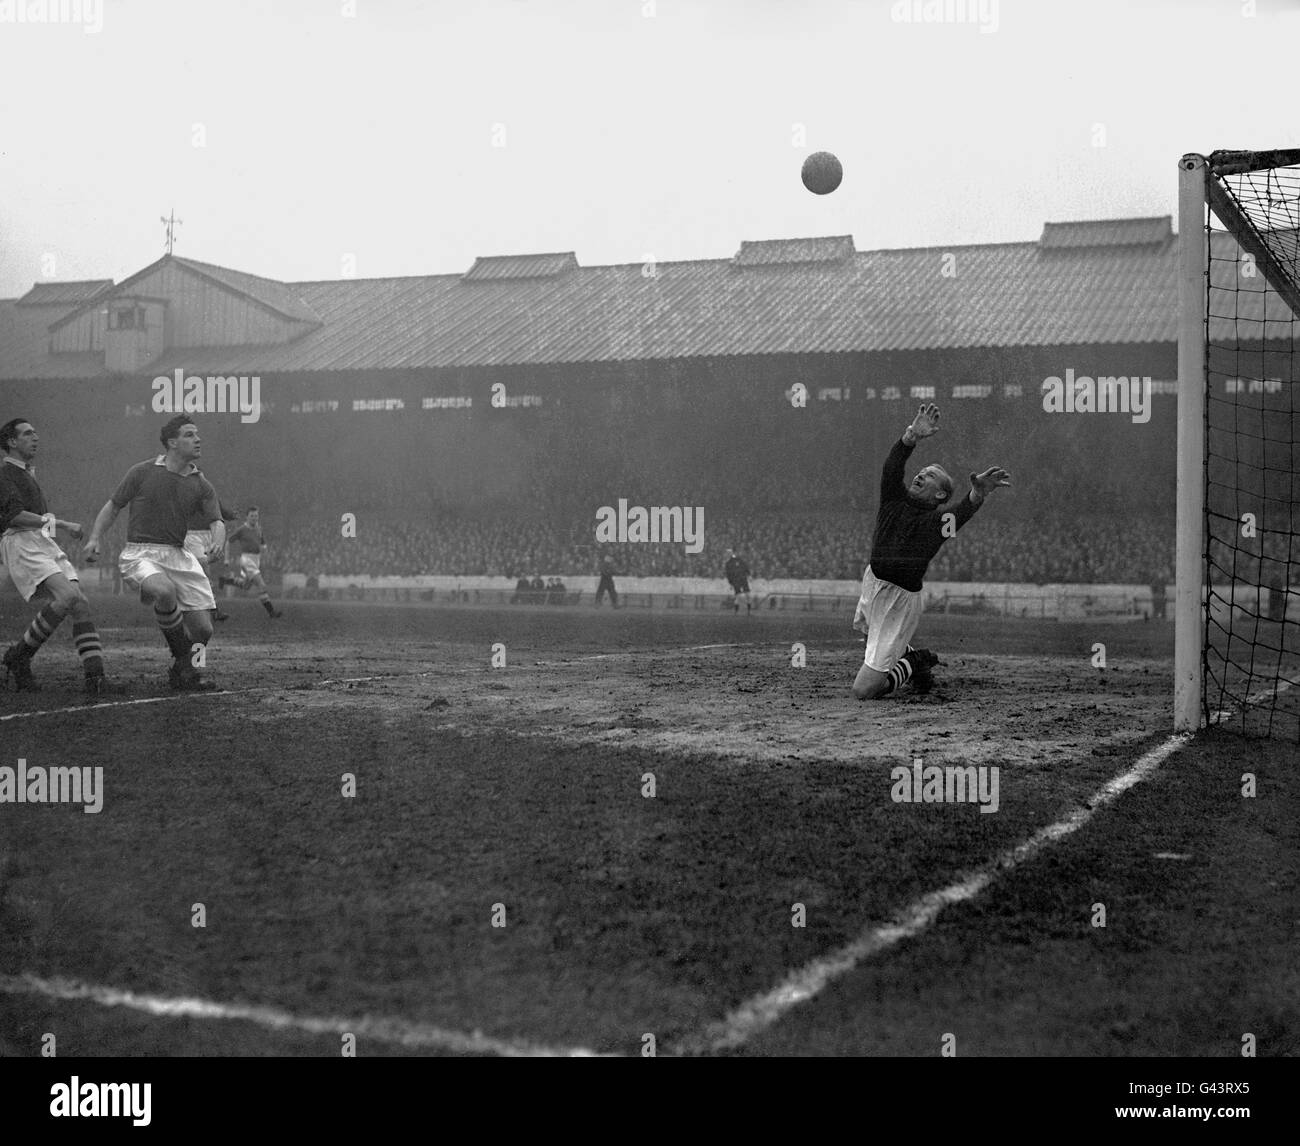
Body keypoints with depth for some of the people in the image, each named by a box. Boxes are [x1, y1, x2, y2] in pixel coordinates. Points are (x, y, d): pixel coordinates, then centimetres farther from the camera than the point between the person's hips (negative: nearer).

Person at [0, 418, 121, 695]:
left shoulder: (27, 473, 28)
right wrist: (62, 524, -18)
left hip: (45, 545, 9)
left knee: (81, 604, -9)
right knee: (67, 596, -27)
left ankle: (95, 678, -18)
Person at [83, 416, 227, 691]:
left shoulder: (201, 485, 9)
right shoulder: (141, 472, 2)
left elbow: (216, 521, 1)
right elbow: (113, 506, 10)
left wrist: (218, 542, -22)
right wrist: (95, 539, -3)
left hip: (177, 555, 4)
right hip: (140, 553, -4)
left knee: (203, 630, -5)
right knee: (164, 591, -37)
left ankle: (181, 673, 26)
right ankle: (184, 661, -16)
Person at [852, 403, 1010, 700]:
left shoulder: (939, 519, -13)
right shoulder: (895, 498, 0)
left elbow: (965, 509, -35)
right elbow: (892, 465, -18)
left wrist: (978, 493, -58)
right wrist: (913, 436, -37)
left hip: (901, 600, -7)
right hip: (873, 581, 7)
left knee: (863, 691, -9)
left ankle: (915, 663, 13)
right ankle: (907, 655, 48)